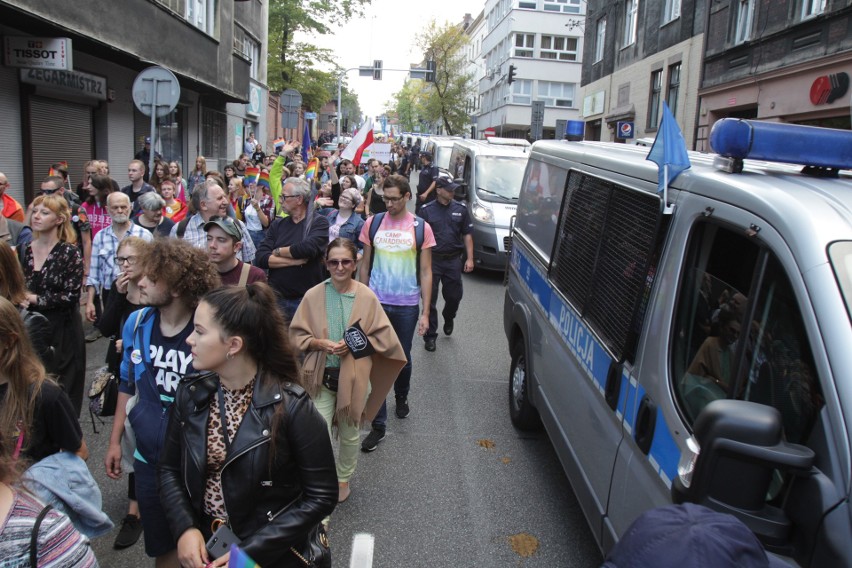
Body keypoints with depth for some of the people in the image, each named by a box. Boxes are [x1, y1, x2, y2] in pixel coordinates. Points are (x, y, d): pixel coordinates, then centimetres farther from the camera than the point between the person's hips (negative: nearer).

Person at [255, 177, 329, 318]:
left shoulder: (319, 222, -4)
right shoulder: (277, 225, 7)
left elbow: (308, 248, -23)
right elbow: (261, 258, -3)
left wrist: (277, 252, -8)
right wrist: (294, 261, -15)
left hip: (307, 299, -3)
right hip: (277, 298, 4)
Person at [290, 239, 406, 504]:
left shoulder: (367, 297, -8)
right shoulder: (313, 295, -6)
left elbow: (383, 337, -4)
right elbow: (297, 335, 0)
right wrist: (319, 343, -17)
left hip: (354, 377, 1)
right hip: (321, 376, 0)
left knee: (349, 434, 19)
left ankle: (343, 479, 44)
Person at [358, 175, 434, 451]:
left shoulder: (421, 228, -3)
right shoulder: (373, 223, 0)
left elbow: (425, 273, -1)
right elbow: (365, 266, 6)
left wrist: (425, 312, -4)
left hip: (407, 306, 0)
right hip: (376, 303, 0)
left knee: (403, 358, 17)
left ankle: (401, 397, 47)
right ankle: (378, 425, 9)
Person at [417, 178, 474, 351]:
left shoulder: (460, 209, 4)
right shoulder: (426, 210, -2)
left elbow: (467, 234, 7)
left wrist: (469, 258, 0)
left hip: (453, 260, 2)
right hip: (432, 260, -2)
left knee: (454, 296, 8)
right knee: (430, 300, 3)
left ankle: (448, 318, 41)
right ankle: (430, 336, 15)